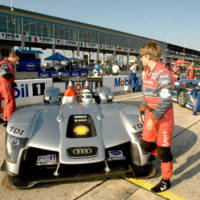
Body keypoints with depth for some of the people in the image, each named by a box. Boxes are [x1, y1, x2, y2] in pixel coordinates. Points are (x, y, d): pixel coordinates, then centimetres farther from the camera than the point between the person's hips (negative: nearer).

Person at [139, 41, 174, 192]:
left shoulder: (163, 74, -20)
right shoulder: (147, 73, 7)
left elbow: (165, 101, -23)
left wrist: (153, 119, -22)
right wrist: (142, 111, 14)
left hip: (163, 116, -7)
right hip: (151, 114, 8)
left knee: (163, 150, 5)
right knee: (146, 145, 12)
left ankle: (166, 181, 24)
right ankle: (162, 156, 42)